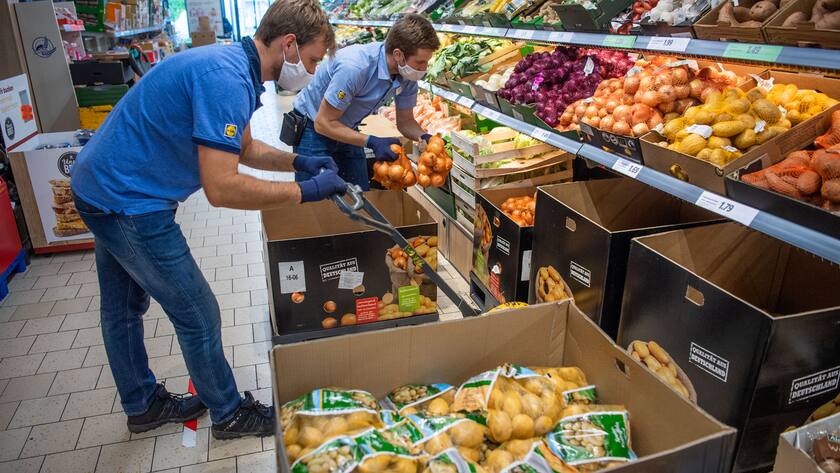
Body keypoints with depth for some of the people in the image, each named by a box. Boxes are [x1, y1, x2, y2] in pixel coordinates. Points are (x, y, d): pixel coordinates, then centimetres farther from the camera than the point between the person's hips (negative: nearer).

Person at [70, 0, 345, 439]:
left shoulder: (233, 64, 6)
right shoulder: (226, 78, -26)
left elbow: (244, 148, 18)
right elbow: (222, 188, -30)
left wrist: (298, 162, 5)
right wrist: (305, 191, -21)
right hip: (128, 201, -10)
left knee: (122, 309, 23)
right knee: (198, 316, 3)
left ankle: (143, 405, 44)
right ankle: (229, 414, 24)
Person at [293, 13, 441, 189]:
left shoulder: (408, 74, -14)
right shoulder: (354, 67, -35)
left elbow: (405, 121, 1)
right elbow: (323, 123, -27)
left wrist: (424, 137, -21)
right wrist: (372, 142, -32)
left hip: (346, 131, 6)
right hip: (314, 130, -6)